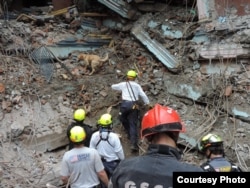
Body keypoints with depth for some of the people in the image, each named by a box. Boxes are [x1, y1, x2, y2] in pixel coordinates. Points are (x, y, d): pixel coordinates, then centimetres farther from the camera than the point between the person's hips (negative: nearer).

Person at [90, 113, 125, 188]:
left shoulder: (94, 136, -14)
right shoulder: (114, 136, -23)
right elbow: (119, 151, -15)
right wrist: (123, 160, 4)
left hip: (101, 162, 3)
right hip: (113, 163, -3)